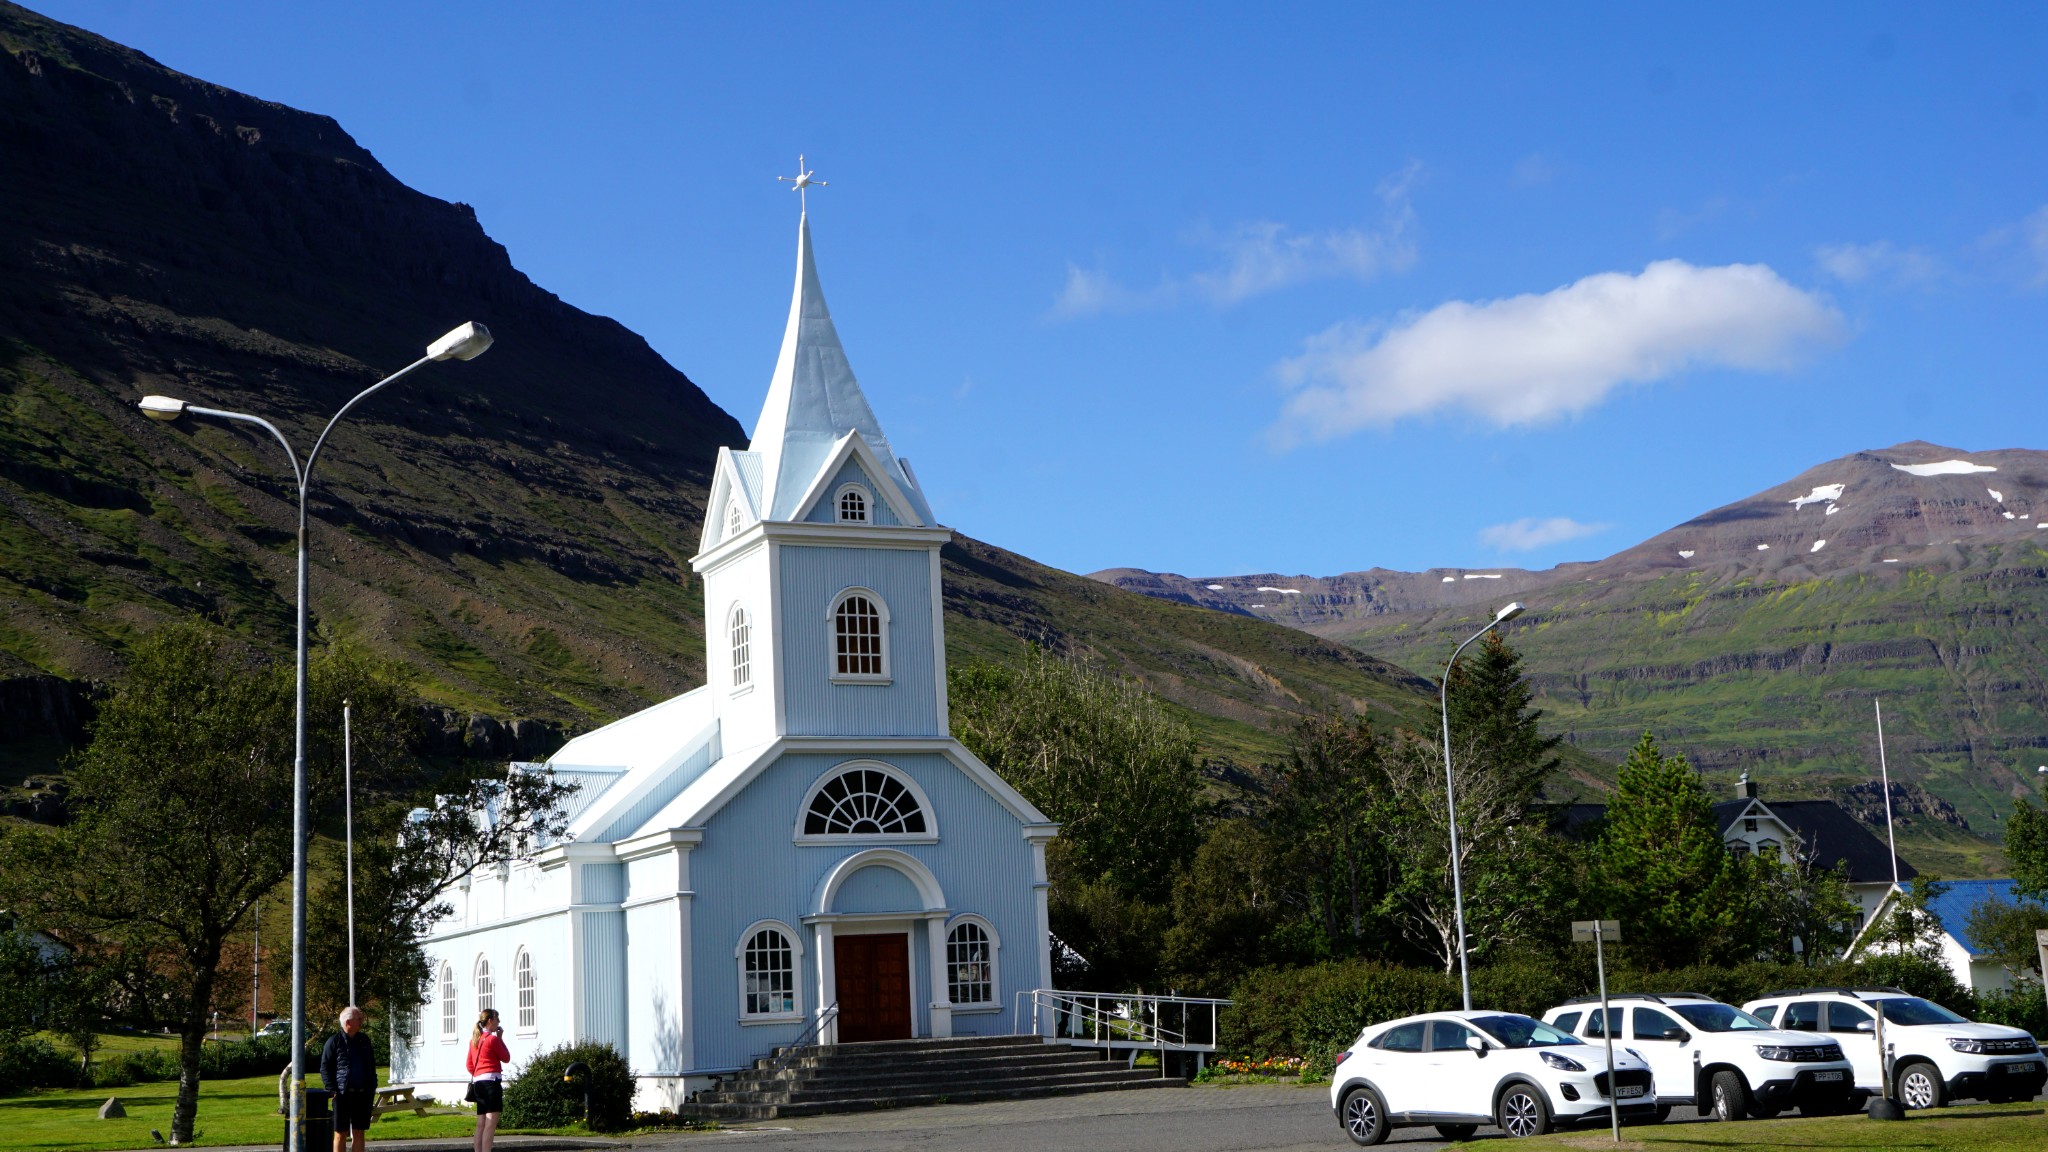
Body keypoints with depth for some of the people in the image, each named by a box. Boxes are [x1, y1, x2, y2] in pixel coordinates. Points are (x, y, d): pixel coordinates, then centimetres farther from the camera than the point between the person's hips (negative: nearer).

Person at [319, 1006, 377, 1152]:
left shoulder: (364, 1040, 13)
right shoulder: (334, 1041, -4)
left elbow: (372, 1066, 20)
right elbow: (324, 1068, -4)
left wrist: (372, 1088, 11)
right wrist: (332, 1090, -13)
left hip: (362, 1095, 5)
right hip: (343, 1095, -5)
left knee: (359, 1133, 7)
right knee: (341, 1134, 0)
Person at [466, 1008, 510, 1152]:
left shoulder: (474, 1039, 15)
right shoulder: (493, 1038, -9)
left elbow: (469, 1064, 18)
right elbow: (506, 1058, 0)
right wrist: (501, 1038, 5)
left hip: (477, 1082, 9)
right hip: (491, 1081, -9)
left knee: (481, 1124, 10)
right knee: (491, 1123, -13)